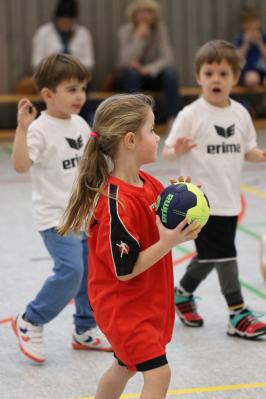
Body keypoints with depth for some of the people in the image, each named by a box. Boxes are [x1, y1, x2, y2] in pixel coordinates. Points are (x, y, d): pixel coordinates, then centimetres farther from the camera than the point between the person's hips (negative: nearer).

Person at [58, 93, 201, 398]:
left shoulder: (148, 183, -1)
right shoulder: (117, 204, -28)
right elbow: (124, 270, -23)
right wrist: (168, 242, -27)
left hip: (144, 301, 9)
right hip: (122, 307, -9)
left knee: (126, 366, 24)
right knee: (158, 373, -11)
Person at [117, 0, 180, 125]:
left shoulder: (160, 28, -7)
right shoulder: (125, 30, -12)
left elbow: (167, 58, -14)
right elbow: (126, 62, -22)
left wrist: (148, 69, -32)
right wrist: (138, 37, -30)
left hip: (153, 76, 1)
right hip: (131, 78, -1)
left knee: (170, 71, -29)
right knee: (131, 72, -35)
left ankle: (173, 119, -30)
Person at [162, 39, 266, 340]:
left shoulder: (240, 113, 5)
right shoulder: (191, 115, -11)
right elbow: (167, 151, -10)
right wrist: (178, 151, -33)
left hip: (229, 200, 6)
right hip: (202, 200, -6)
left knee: (210, 255, 17)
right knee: (224, 254, -8)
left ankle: (182, 293, 40)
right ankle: (237, 313, 1)